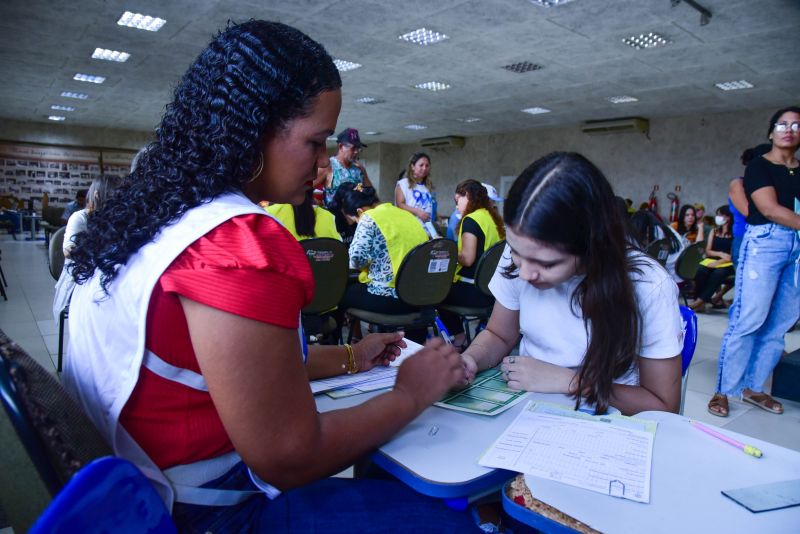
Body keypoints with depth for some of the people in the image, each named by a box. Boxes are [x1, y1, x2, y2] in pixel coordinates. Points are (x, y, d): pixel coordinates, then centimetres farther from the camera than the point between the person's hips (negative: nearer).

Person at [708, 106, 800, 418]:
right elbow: (770, 209, -11)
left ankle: (753, 388, 18)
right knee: (747, 321, -9)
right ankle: (723, 391, -2)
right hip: (765, 244, -6)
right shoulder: (759, 166, 2)